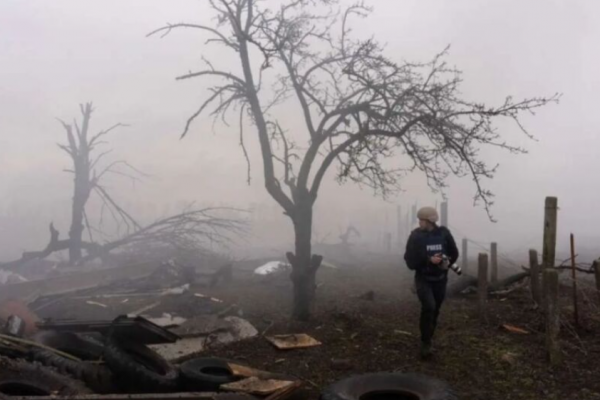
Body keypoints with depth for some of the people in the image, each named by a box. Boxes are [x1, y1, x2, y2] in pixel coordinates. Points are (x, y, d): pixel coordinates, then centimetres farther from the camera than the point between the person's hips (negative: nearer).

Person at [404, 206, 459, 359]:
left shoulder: (443, 233, -7)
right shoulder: (416, 236, -12)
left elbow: (454, 253, 6)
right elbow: (410, 260, -14)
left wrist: (447, 263, -11)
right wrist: (429, 260, -26)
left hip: (440, 279, 3)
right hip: (423, 279, -3)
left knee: (435, 310, 12)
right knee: (429, 307, -22)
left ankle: (427, 341, 33)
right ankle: (426, 344, -9)